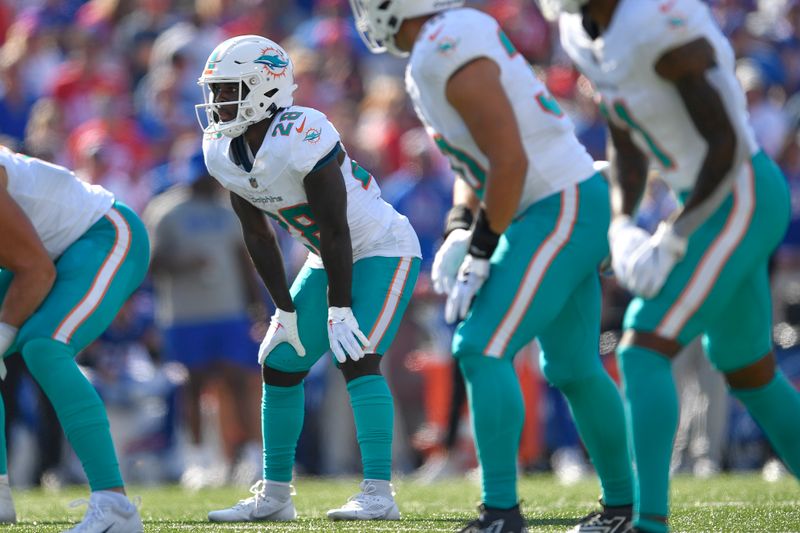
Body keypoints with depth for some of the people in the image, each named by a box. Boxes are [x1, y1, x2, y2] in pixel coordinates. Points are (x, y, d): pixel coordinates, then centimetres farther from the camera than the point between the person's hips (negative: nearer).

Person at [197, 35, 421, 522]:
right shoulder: (223, 151, -7)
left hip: (383, 249, -8)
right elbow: (258, 236, 2)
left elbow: (335, 231, -26)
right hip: (330, 259, 8)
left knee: (357, 356, -22)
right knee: (280, 366, 6)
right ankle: (275, 495, 16)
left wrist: (339, 310, -22)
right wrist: (286, 309, 2)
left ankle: (379, 494, -22)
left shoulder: (303, 138, -31)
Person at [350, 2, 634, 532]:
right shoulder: (446, 44, 11)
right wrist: (459, 233, 7)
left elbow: (510, 161, -22)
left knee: (482, 350, -13)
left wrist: (480, 254, -18)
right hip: (559, 210, 10)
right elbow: (476, 164, 20)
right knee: (572, 368, 18)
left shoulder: (450, 52, -20)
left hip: (562, 209, -10)